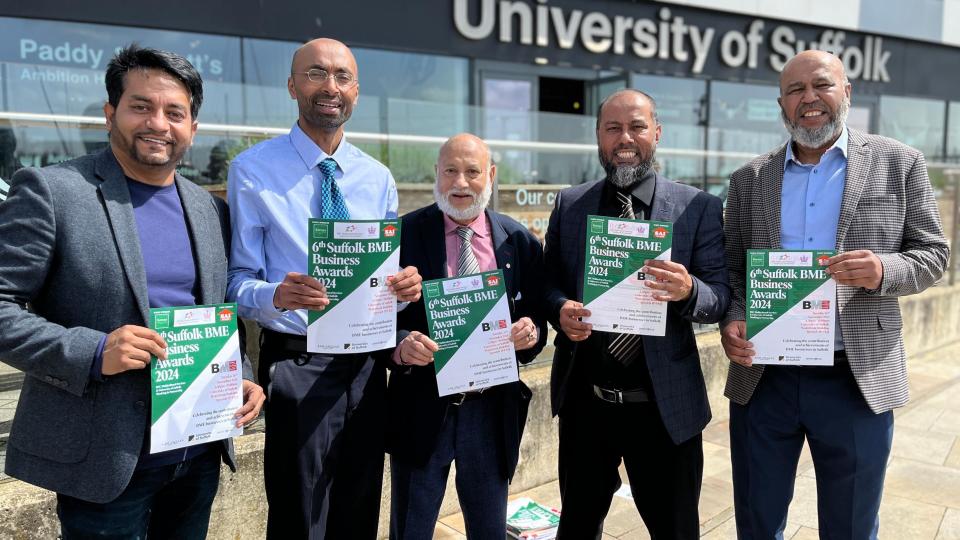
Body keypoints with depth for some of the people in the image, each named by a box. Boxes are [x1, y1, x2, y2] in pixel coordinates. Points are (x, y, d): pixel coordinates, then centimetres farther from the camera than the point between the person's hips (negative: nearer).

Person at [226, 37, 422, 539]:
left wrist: (404, 288, -12)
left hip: (367, 362, 5)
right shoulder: (252, 170, -6)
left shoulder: (379, 178, 8)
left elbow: (385, 278, 11)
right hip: (296, 363, -4)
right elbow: (237, 281, -8)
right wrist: (276, 295, -30)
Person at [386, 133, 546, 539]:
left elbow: (537, 318, 7)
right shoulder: (404, 233, -6)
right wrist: (400, 345, -24)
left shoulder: (521, 242, 1)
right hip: (421, 408, -1)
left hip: (493, 409, 2)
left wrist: (530, 332, -16)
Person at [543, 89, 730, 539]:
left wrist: (688, 290, -28)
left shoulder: (699, 208, -3)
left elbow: (721, 295, -6)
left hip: (665, 405, -2)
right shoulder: (569, 204, 4)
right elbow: (550, 282, 7)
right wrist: (561, 310, -16)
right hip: (584, 400, 2)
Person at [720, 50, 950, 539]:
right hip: (762, 379, 2)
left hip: (857, 381, -1)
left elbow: (933, 254, 2)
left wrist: (884, 270, -19)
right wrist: (732, 319, -11)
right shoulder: (749, 179, 6)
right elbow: (731, 268, 8)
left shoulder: (898, 163, 1)